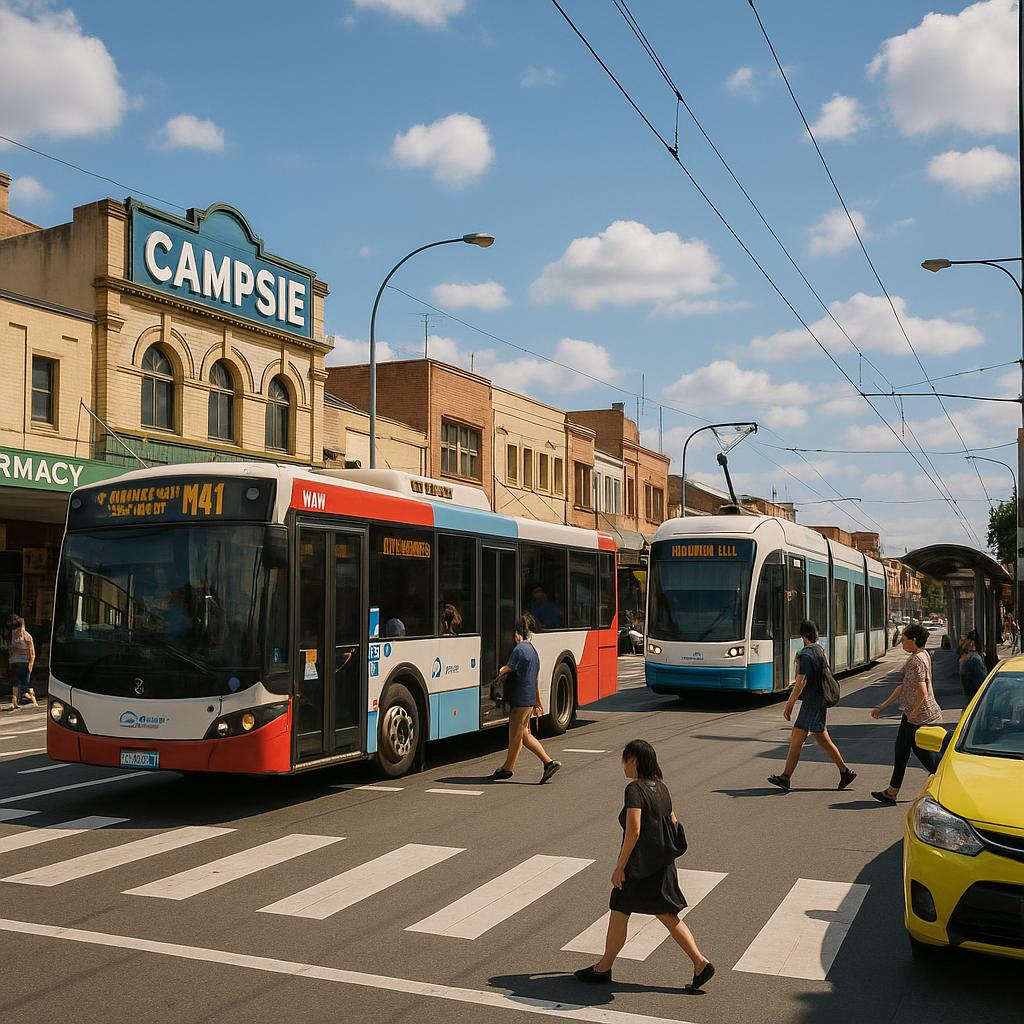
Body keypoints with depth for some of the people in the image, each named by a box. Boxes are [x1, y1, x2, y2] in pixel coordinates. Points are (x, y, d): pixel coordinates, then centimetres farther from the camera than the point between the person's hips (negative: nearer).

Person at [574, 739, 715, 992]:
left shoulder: (635, 789, -18)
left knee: (619, 912, 8)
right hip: (662, 864, 8)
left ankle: (603, 968, 21)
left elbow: (633, 831, -25)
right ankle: (700, 963, 7)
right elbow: (673, 824, 15)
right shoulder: (661, 788, 7)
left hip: (639, 867, -8)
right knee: (668, 916, 14)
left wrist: (620, 866, -18)